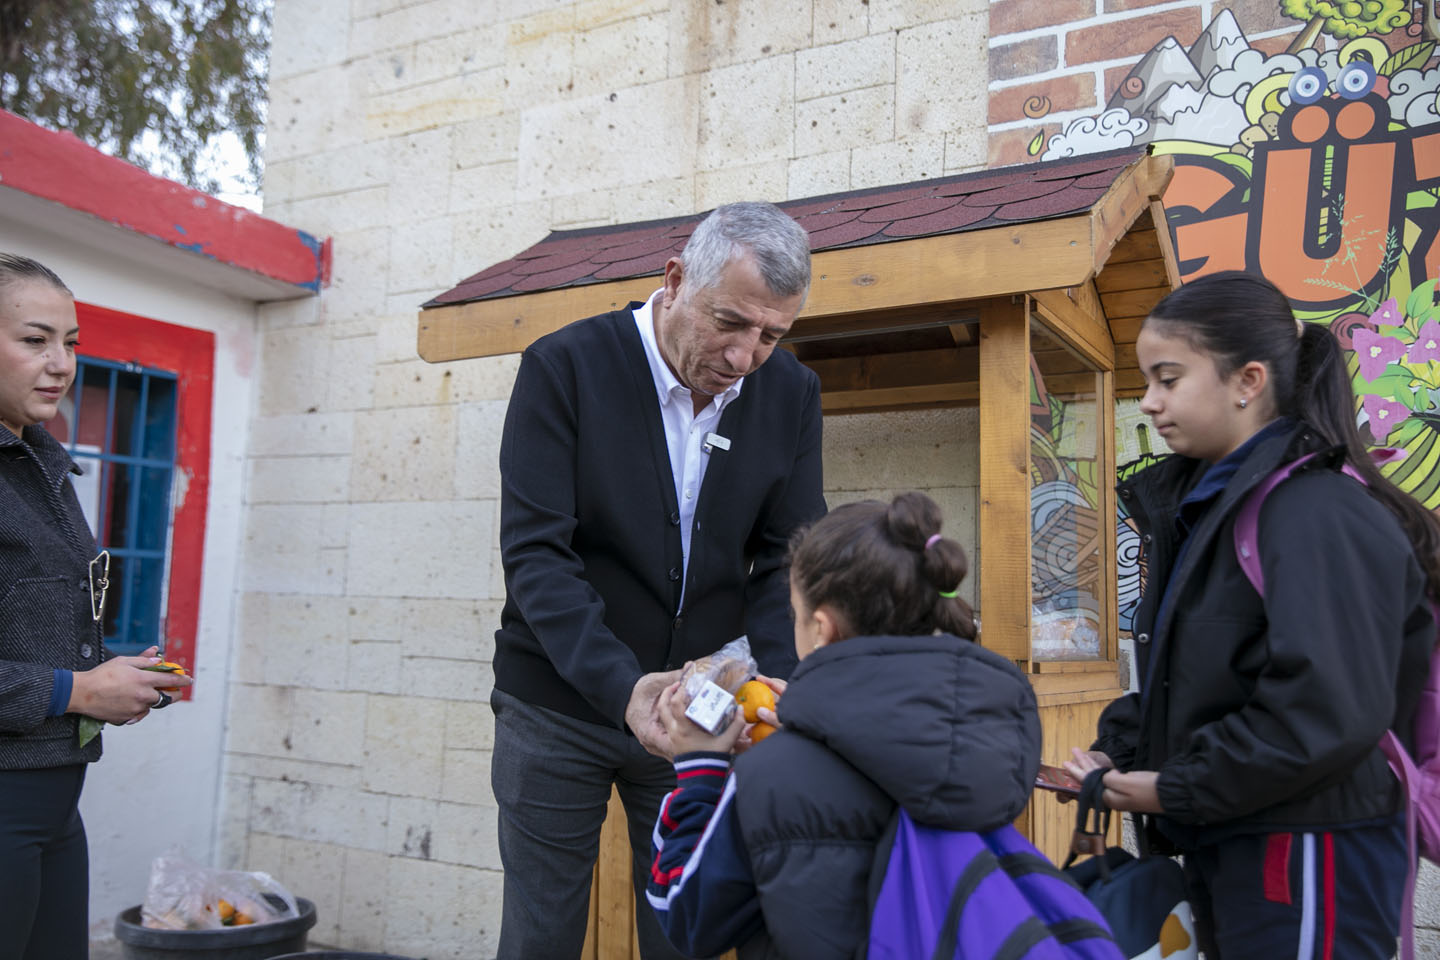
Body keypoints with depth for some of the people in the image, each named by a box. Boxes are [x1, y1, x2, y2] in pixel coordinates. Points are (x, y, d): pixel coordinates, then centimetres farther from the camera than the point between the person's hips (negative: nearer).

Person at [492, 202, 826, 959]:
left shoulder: (792, 395, -3)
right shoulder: (563, 366, -13)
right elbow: (535, 551, -18)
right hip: (561, 703, -2)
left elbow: (788, 558, -1)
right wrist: (620, 684, -30)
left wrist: (776, 677, -19)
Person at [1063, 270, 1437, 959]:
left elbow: (1329, 714, -29)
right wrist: (1118, 752, 2)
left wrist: (1177, 791, -19)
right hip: (1222, 848, 9)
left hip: (1304, 860, -9)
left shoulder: (1317, 514, -20)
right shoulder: (1206, 504, 9)